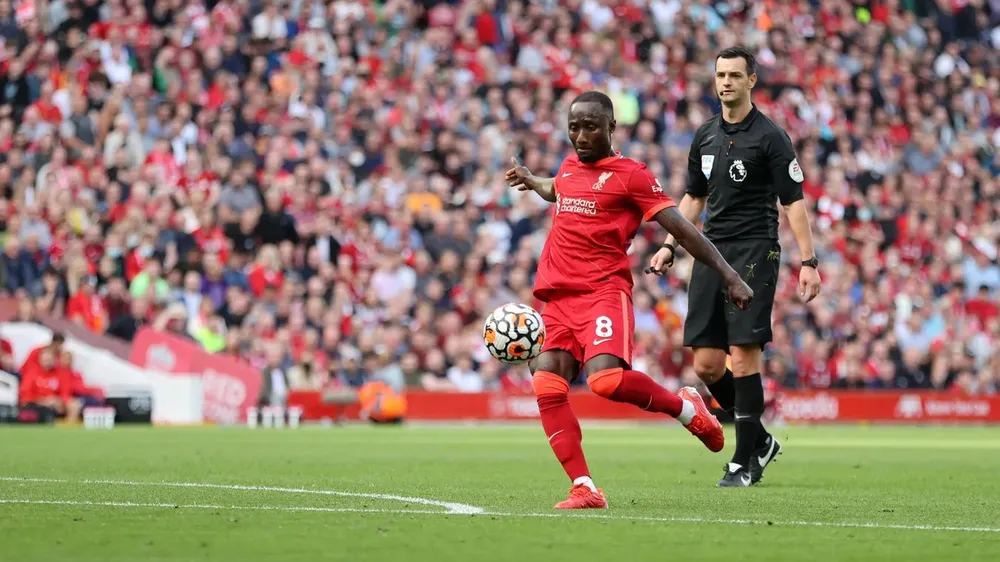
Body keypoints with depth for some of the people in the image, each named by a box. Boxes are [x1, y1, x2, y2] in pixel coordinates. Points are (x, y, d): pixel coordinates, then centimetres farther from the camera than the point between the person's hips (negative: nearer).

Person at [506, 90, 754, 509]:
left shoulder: (630, 175, -1)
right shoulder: (569, 169, 19)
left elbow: (681, 228, -5)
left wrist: (728, 275, -9)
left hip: (604, 291, -7)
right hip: (558, 297, 7)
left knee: (605, 379, -29)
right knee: (547, 388, -13)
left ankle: (686, 408, -2)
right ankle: (584, 489, -11)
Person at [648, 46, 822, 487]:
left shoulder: (770, 137, -5)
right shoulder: (705, 136, 13)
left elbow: (793, 202, -6)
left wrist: (808, 260, -13)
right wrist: (670, 246, 17)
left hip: (754, 253, -6)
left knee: (744, 356, -11)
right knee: (706, 365, 1)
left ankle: (745, 461, -2)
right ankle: (760, 439, 20)